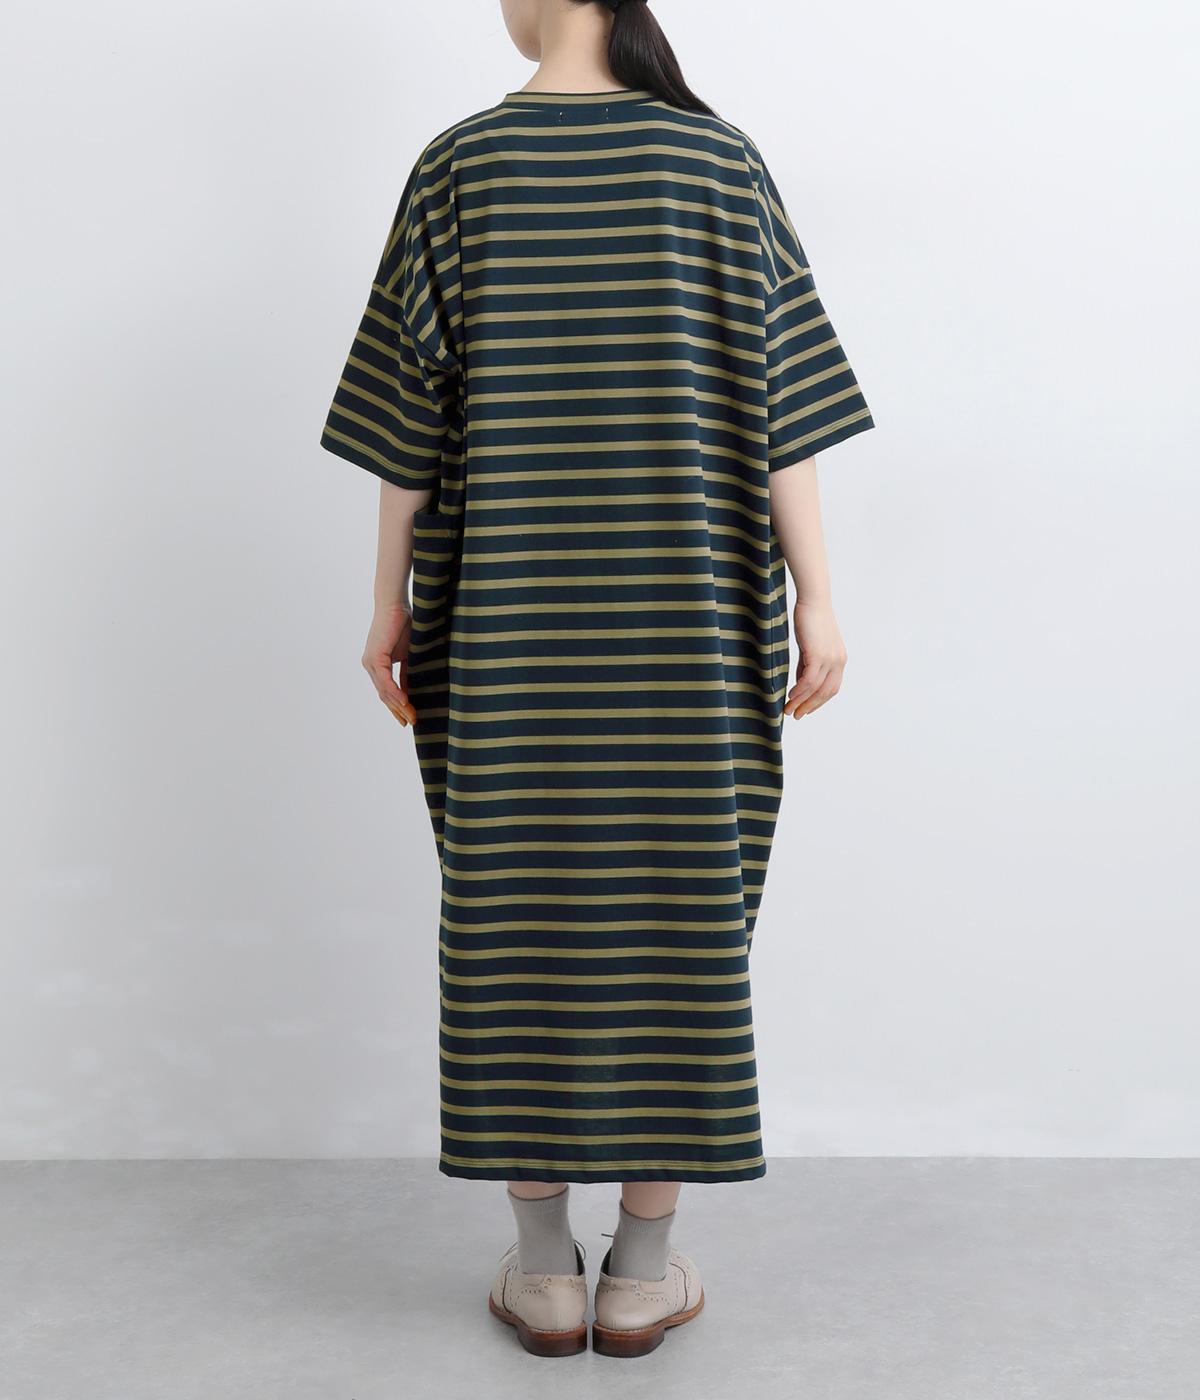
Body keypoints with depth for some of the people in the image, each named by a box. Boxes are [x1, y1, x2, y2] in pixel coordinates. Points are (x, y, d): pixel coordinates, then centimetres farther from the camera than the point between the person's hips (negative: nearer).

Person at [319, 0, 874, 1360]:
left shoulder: (459, 163, 0)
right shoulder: (721, 158, 1)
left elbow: (408, 411, 0)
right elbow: (780, 395, -3)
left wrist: (391, 603, 7)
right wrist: (812, 598, -1)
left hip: (507, 617, 0)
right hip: (688, 616, 0)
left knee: (518, 901, 7)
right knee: (679, 895, 7)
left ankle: (541, 1265, 15)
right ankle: (644, 1265, 14)